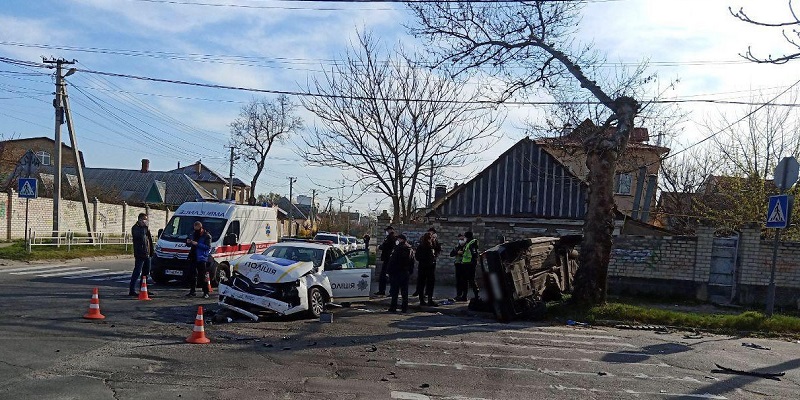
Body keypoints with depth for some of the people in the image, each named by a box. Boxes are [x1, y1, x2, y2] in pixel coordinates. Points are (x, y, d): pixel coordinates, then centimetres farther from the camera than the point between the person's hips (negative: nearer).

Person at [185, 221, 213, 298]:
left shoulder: (206, 236, -6)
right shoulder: (194, 234, 17)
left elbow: (207, 247, -16)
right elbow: (190, 245, 24)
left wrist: (197, 244, -23)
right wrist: (188, 242, 0)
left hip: (201, 258, -7)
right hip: (193, 257, 7)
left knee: (202, 276, -7)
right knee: (192, 275, 10)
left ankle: (206, 292, -2)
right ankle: (192, 291, 19)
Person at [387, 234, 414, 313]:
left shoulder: (397, 248, -14)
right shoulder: (411, 250, 7)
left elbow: (392, 261, -15)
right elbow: (412, 262, 13)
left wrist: (389, 270, -9)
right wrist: (410, 271, 18)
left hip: (396, 272, -6)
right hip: (406, 273, 6)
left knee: (394, 291, 0)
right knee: (405, 291, 10)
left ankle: (393, 307, 1)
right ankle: (405, 308, 11)